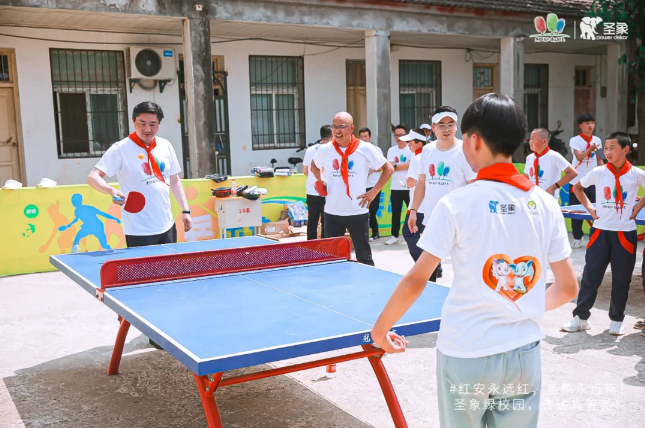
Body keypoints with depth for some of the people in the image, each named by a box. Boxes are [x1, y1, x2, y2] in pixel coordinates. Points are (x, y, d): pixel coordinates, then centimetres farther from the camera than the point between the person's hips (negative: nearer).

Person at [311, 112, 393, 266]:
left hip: (357, 212, -3)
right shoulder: (325, 150, 1)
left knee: (364, 257, 4)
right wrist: (321, 182, 6)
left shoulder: (365, 149, -7)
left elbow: (388, 169, 1)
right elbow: (314, 165, 23)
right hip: (331, 212, 3)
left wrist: (373, 192, -6)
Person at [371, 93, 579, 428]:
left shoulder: (456, 204, -12)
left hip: (464, 355, -3)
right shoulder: (546, 204, -1)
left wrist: (380, 329, 3)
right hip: (524, 354, 3)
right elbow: (568, 288, 4)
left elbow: (414, 281, -12)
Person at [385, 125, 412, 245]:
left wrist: (396, 166, -11)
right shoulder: (391, 150, 7)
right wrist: (404, 166, -16)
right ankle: (394, 236, 17)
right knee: (395, 213, 8)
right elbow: (389, 167, -5)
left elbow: (412, 165, -17)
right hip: (395, 187, 4)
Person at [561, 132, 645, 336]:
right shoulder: (598, 172, -2)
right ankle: (581, 317, 12)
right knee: (590, 275, 2)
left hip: (625, 233, 0)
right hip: (601, 231, 0)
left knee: (621, 278, 7)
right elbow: (577, 187, 12)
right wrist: (589, 207, 4)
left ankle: (616, 320, 21)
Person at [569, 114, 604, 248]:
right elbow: (579, 157, -17)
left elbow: (599, 159, 13)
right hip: (577, 180, -3)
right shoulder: (575, 140, -6)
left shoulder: (597, 140, 7)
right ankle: (577, 237, 10)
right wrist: (591, 148, -31)